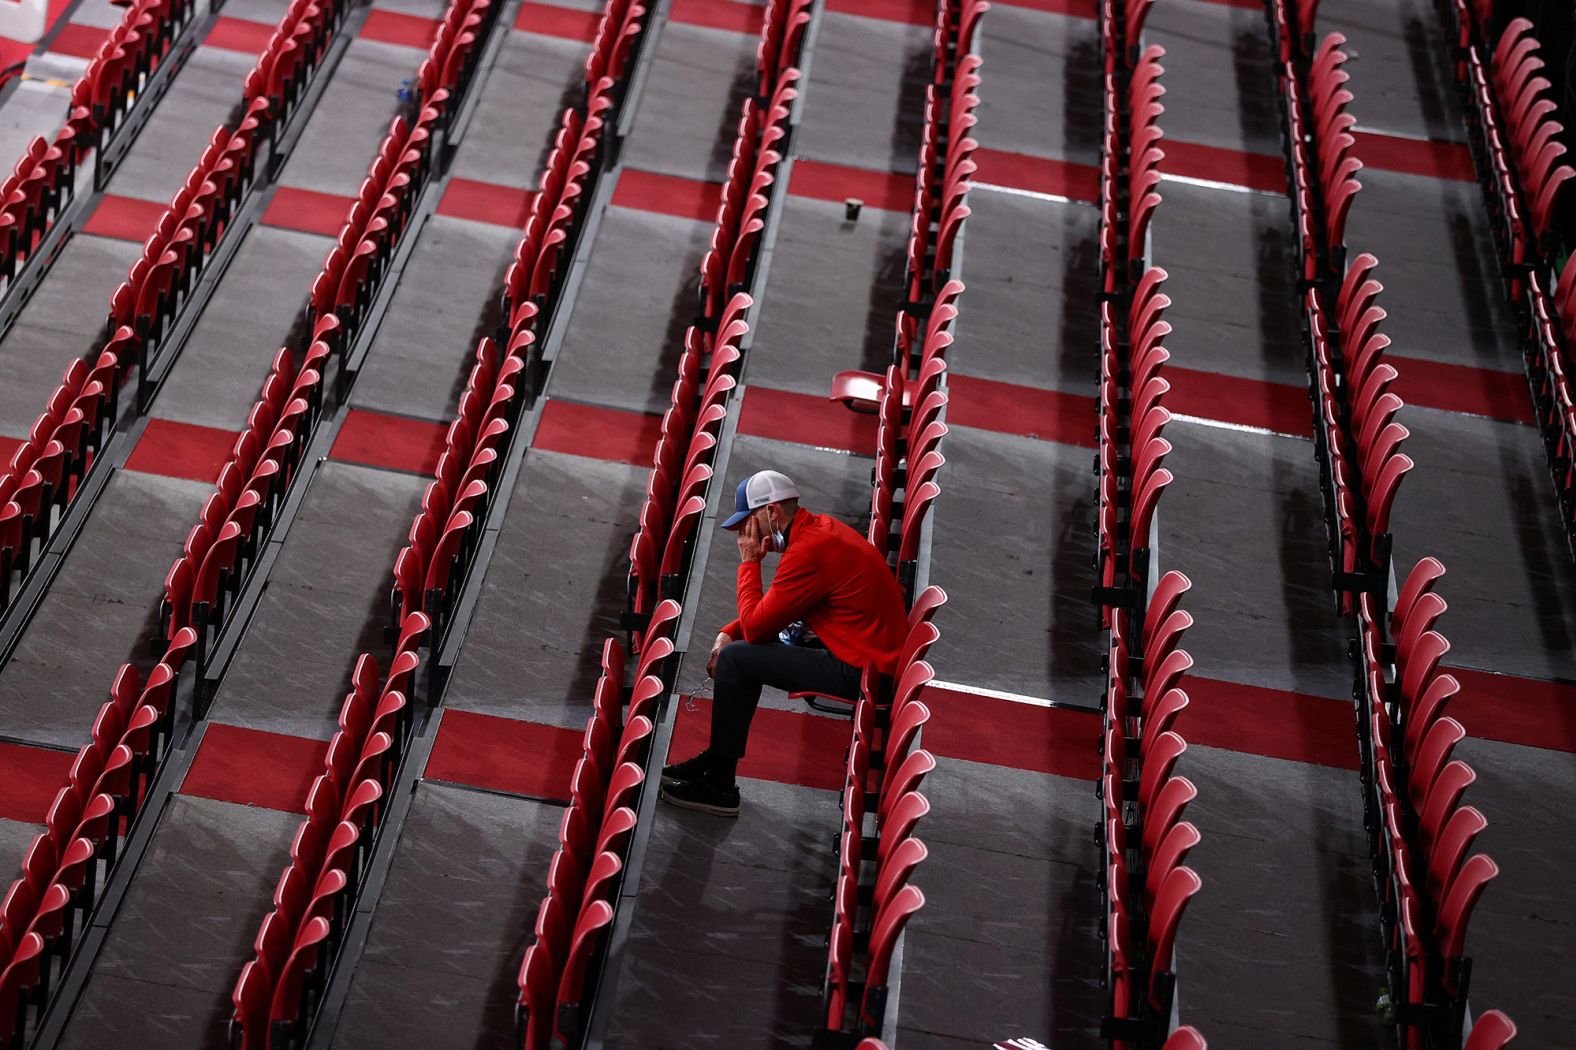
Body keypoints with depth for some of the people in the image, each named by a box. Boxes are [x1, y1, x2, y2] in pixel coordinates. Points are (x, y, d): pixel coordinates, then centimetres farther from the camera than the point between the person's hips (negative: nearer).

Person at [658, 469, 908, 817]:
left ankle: (719, 787, 0)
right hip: (873, 655, 11)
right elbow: (771, 607, 18)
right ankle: (715, 760, 23)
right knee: (742, 649, 20)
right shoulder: (819, 528, 10)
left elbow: (755, 626, -16)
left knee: (735, 659, -9)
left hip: (858, 671, -11)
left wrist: (749, 562, -5)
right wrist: (728, 633, 4)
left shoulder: (809, 550, -22)